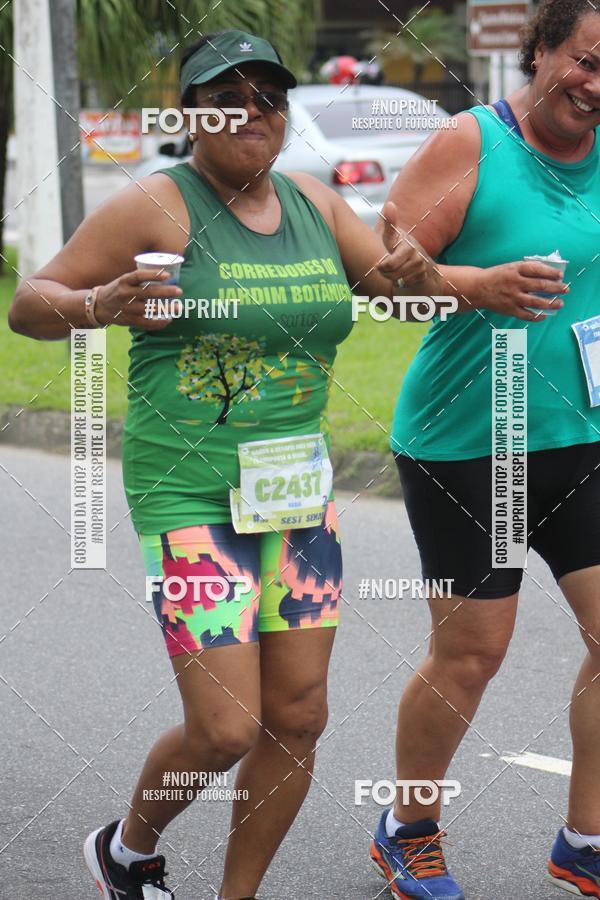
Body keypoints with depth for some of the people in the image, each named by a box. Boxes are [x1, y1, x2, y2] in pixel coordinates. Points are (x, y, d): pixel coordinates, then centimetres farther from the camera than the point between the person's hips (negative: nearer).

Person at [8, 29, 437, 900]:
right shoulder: (156, 207, -10)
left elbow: (405, 296, 14)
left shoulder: (315, 205, 7)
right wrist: (100, 304, -28)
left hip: (297, 493, 6)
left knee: (298, 718, 5)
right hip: (190, 497, -6)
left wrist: (412, 273, -10)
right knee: (225, 730, -8)